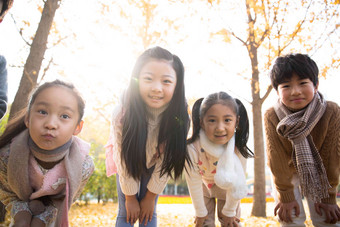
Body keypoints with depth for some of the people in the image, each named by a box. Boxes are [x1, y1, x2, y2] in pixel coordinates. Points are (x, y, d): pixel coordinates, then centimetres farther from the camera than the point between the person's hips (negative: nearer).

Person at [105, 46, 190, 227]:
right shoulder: (123, 114, -36)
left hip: (154, 165, 1)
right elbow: (125, 161, -22)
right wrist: (130, 197, -10)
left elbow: (167, 161, -18)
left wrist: (150, 197, -9)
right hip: (128, 162, -1)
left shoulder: (179, 117, -31)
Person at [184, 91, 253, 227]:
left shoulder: (239, 149, -35)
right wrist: (200, 212, -9)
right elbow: (194, 183, -23)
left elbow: (236, 185, -18)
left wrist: (229, 211, -6)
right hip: (204, 186, 0)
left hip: (227, 189, 1)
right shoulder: (192, 148, -39)